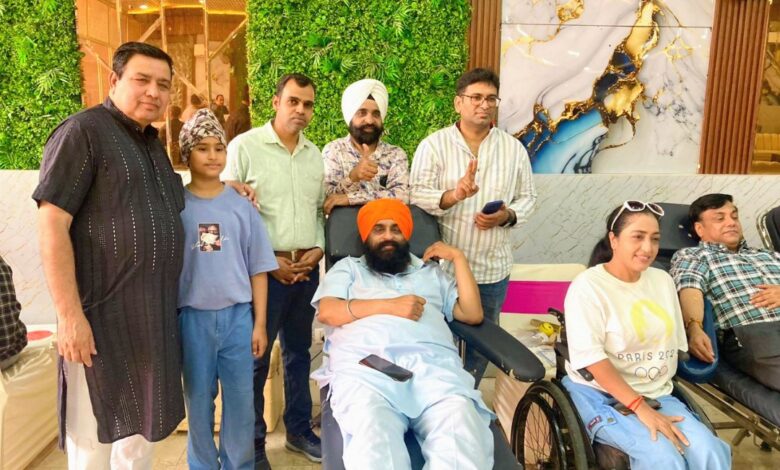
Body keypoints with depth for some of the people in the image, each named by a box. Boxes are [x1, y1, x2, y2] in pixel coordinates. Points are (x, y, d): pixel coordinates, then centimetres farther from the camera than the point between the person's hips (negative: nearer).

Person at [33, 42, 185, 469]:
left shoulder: (152, 144, 15)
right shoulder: (82, 132, -9)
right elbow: (51, 227, -15)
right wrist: (70, 315, -20)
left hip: (154, 317, 8)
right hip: (102, 317, -7)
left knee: (139, 429, 19)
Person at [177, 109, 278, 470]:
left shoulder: (241, 206, 1)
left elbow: (258, 269, 2)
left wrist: (259, 323, 0)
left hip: (237, 316, 1)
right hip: (193, 317, 0)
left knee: (241, 399, 9)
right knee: (198, 399, 12)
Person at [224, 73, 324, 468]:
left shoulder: (314, 154, 12)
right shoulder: (245, 146, -6)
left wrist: (319, 248, 0)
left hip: (307, 269, 6)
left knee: (298, 352, 16)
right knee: (256, 357, 3)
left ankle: (299, 430, 32)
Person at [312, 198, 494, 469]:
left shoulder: (431, 271, 35)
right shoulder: (348, 267, 29)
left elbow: (473, 314, 22)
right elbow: (327, 312, 9)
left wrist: (457, 258, 21)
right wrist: (389, 305, -1)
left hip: (433, 363, 2)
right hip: (365, 363, -1)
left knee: (461, 435, -32)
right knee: (372, 435, -37)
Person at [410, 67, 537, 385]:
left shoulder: (514, 148, 6)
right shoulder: (433, 144, -4)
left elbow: (528, 197, 8)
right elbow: (416, 195, -12)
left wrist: (508, 216, -13)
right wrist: (452, 196, -30)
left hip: (493, 268, 4)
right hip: (443, 265, -3)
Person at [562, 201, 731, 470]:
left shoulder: (663, 281, 10)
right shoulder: (587, 286, -12)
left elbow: (673, 344, 15)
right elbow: (591, 358, -18)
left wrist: (650, 401, 6)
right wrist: (640, 408, -23)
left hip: (656, 394, 6)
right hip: (600, 395, -5)